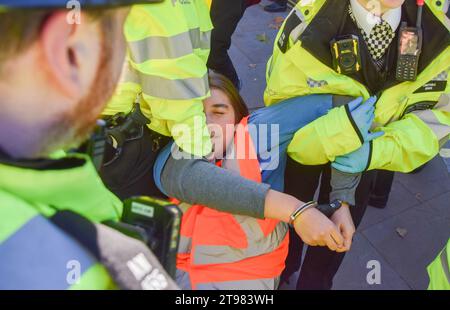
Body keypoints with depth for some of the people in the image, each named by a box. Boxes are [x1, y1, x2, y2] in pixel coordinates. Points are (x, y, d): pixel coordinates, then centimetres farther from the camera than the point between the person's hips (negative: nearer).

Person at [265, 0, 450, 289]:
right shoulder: (307, 28, -38)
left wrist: (376, 151, -39)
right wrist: (339, 131, -48)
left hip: (370, 146, 2)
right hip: (305, 137, -2)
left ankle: (315, 281, 54)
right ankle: (281, 272, 58)